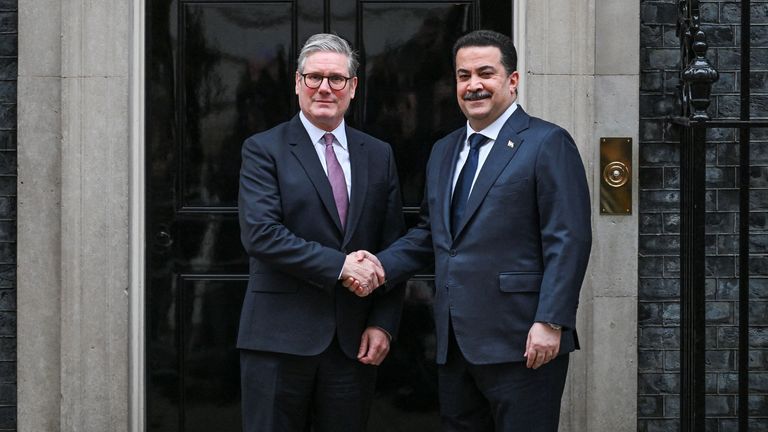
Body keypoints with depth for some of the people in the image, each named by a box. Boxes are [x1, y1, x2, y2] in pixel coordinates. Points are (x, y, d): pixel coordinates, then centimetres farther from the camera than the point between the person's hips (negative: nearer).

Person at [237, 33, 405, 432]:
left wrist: (383, 324, 0)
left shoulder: (378, 155, 12)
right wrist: (339, 265, -18)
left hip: (354, 341, 4)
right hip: (280, 337, -3)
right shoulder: (263, 150, -1)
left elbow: (393, 246, 11)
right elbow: (260, 233, -13)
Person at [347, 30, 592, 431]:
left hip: (520, 343, -7)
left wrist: (550, 323, -19)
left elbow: (569, 240, -11)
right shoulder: (443, 151, 18)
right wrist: (381, 265, 4)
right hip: (455, 344, 7)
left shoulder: (548, 143, -5)